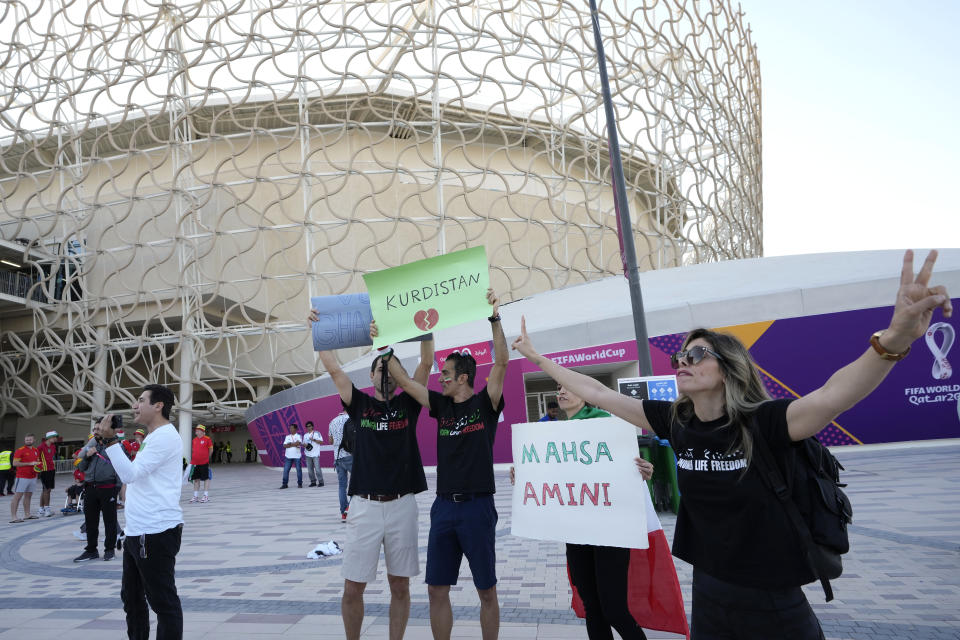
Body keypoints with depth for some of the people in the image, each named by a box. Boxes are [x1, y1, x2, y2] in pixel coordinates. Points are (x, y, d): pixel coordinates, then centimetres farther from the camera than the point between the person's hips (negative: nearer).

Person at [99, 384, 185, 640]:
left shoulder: (165, 436, -14)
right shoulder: (154, 437, 19)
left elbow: (130, 473, -21)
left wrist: (110, 440, -19)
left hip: (156, 532, -11)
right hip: (137, 531, 11)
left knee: (163, 600, -4)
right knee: (132, 597, 21)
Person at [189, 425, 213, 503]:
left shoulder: (207, 439, -6)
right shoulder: (194, 440, 10)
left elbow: (211, 450, 1)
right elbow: (193, 450, 21)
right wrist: (193, 459, 13)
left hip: (204, 463, -5)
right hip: (195, 463, 5)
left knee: (206, 478, -1)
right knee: (196, 479, 10)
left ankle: (206, 496, 4)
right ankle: (196, 496, 17)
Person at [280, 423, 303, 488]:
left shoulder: (299, 436, 1)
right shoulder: (287, 437, 13)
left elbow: (299, 443, -17)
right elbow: (284, 445, 0)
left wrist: (290, 444, -8)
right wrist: (294, 445, -10)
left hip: (297, 456, -3)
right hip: (288, 456, 3)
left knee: (299, 470, 0)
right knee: (286, 470, -1)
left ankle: (300, 484, 10)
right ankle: (285, 484, 5)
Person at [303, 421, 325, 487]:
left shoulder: (317, 433, 1)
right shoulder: (305, 435, 17)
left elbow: (321, 442, -5)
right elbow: (304, 444, 21)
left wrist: (314, 440, -17)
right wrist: (304, 445, -2)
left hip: (315, 454, -5)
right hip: (308, 455, 5)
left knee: (317, 469, -10)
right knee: (310, 469, 4)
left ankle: (320, 482, -4)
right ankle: (313, 482, 12)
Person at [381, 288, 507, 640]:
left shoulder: (485, 404, -4)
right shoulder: (441, 405, 8)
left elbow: (502, 362, -17)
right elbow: (405, 381, 12)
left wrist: (495, 318, -25)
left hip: (478, 506, -5)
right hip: (444, 506, 5)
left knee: (486, 591, 7)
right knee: (436, 588, 9)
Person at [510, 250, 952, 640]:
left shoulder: (765, 423, -18)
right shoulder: (675, 422, -5)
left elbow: (834, 394, -37)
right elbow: (597, 393, 0)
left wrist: (894, 340, -55)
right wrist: (537, 358, 3)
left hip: (774, 604, -5)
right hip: (709, 595, 5)